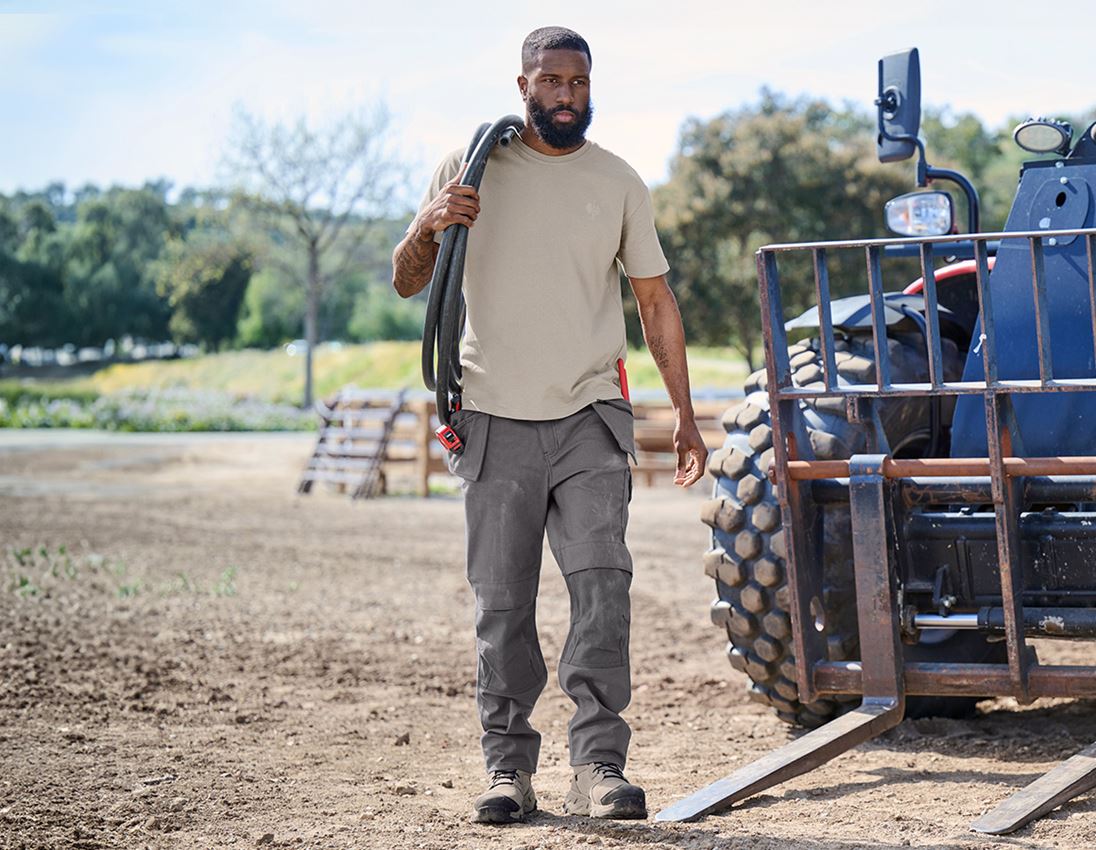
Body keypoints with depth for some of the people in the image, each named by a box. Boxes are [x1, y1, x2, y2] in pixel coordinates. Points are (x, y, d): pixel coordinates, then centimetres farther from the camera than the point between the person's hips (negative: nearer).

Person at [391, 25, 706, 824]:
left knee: (602, 579, -12)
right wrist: (428, 226, -16)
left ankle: (599, 764, -10)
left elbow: (656, 300, 12)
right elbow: (407, 283, 6)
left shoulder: (618, 181, 7)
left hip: (590, 416, 0)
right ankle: (508, 767, 10)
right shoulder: (470, 167, 4)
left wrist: (685, 414, 7)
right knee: (502, 603, 3)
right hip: (496, 421, 0)